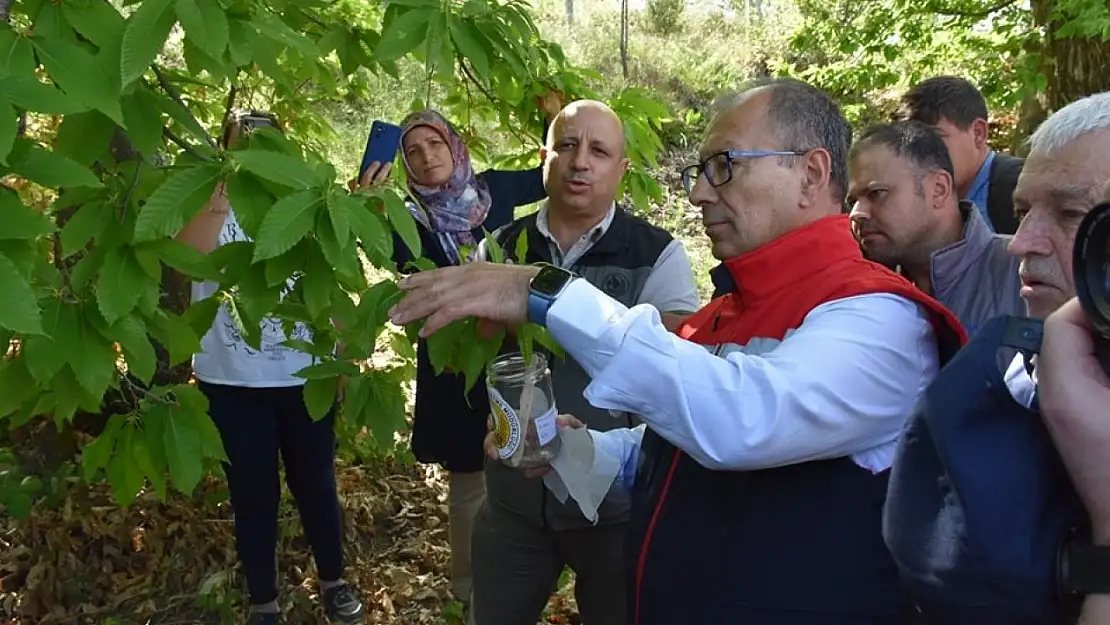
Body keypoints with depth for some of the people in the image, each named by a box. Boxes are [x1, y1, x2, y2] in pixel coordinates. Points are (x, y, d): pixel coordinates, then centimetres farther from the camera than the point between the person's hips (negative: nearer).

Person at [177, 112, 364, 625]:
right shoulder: (210, 207, -5)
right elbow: (189, 252, -27)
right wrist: (231, 178, -34)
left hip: (306, 378, 2)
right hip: (233, 384, -2)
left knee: (316, 485, 16)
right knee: (254, 495, 11)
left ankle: (333, 582, 37)